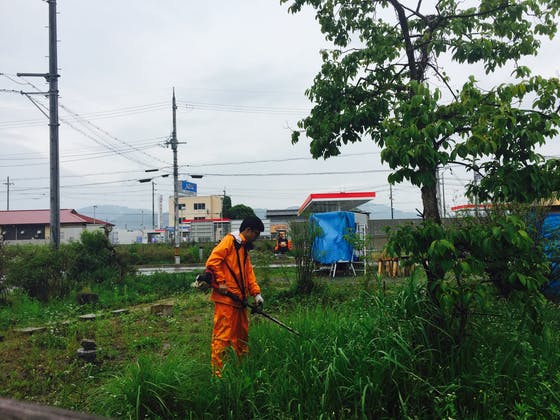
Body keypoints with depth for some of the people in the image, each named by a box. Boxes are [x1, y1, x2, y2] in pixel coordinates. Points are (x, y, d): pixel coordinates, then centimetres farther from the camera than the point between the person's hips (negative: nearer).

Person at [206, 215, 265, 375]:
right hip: (226, 297, -10)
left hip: (239, 299, 10)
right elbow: (212, 261, -18)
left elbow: (248, 272, 18)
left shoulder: (244, 248, 21)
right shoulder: (230, 240, -8)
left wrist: (256, 293, 8)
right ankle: (218, 372, 0)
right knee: (222, 335, -6)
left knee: (242, 335, 17)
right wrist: (221, 282, -17)